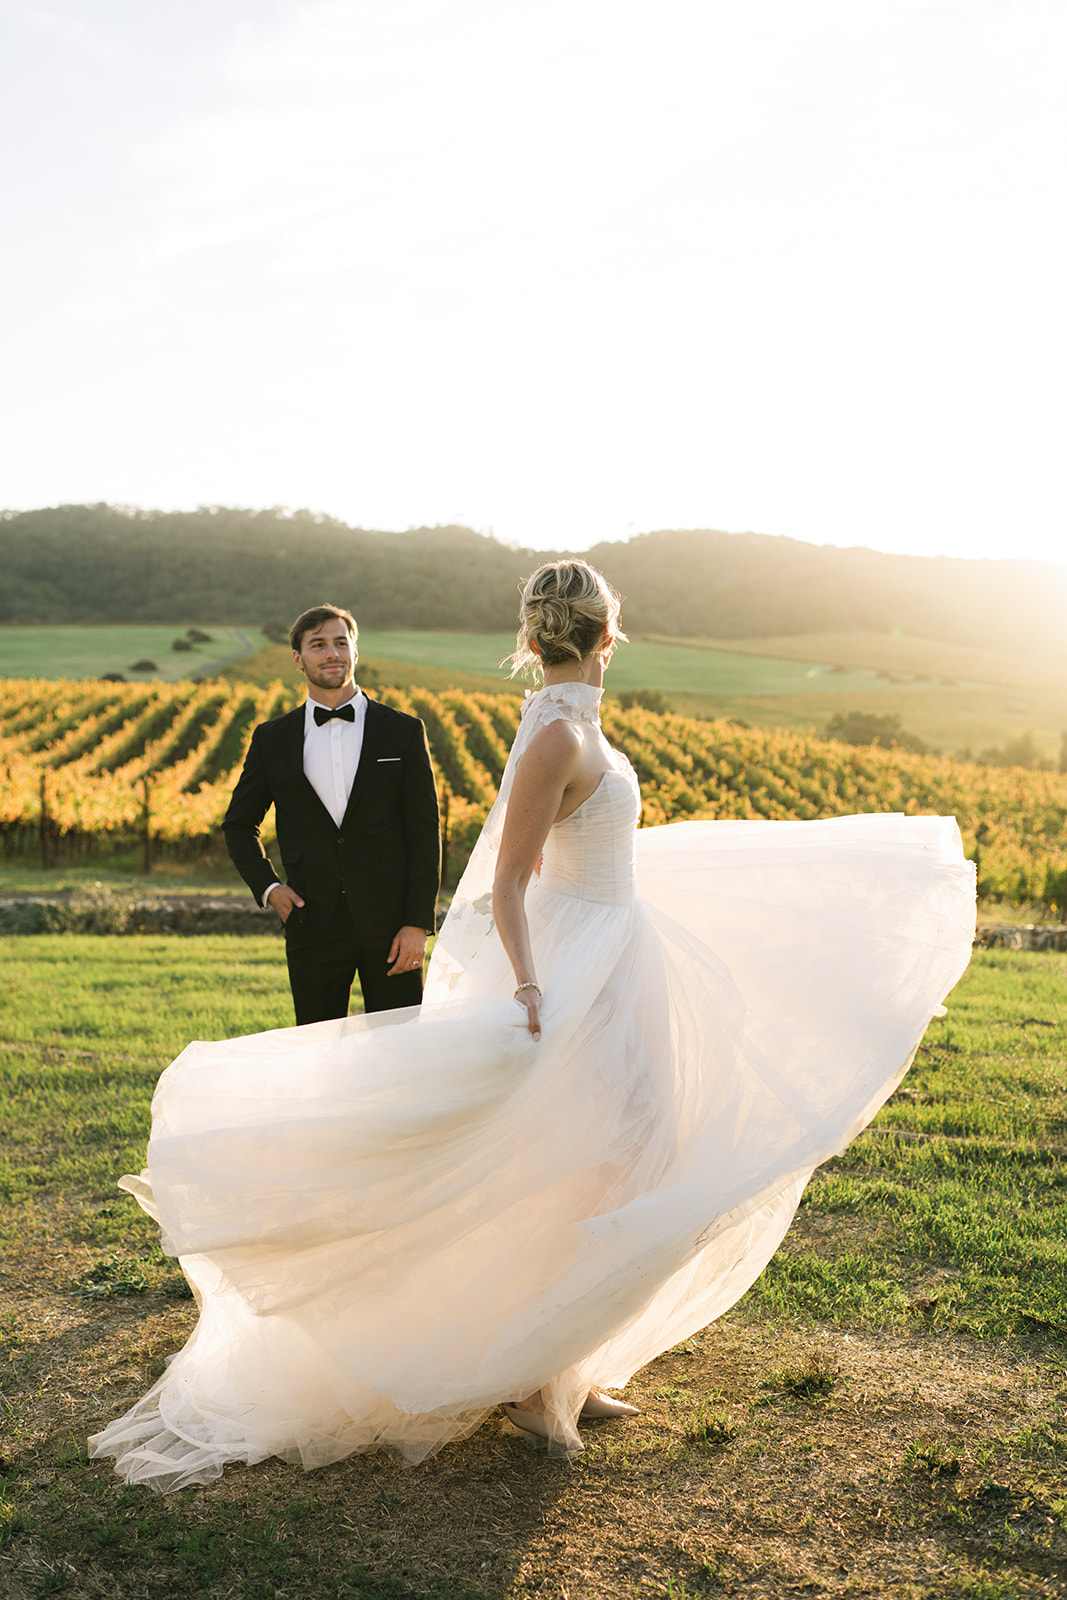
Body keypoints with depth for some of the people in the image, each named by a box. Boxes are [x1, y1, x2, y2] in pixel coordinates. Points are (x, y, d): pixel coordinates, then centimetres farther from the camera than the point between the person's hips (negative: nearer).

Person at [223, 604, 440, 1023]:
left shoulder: (403, 732, 2)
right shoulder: (272, 740, 6)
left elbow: (424, 833, 0)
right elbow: (239, 824, 17)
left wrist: (418, 923, -7)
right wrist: (267, 886, 1)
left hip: (390, 924, -1)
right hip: (313, 924, 1)